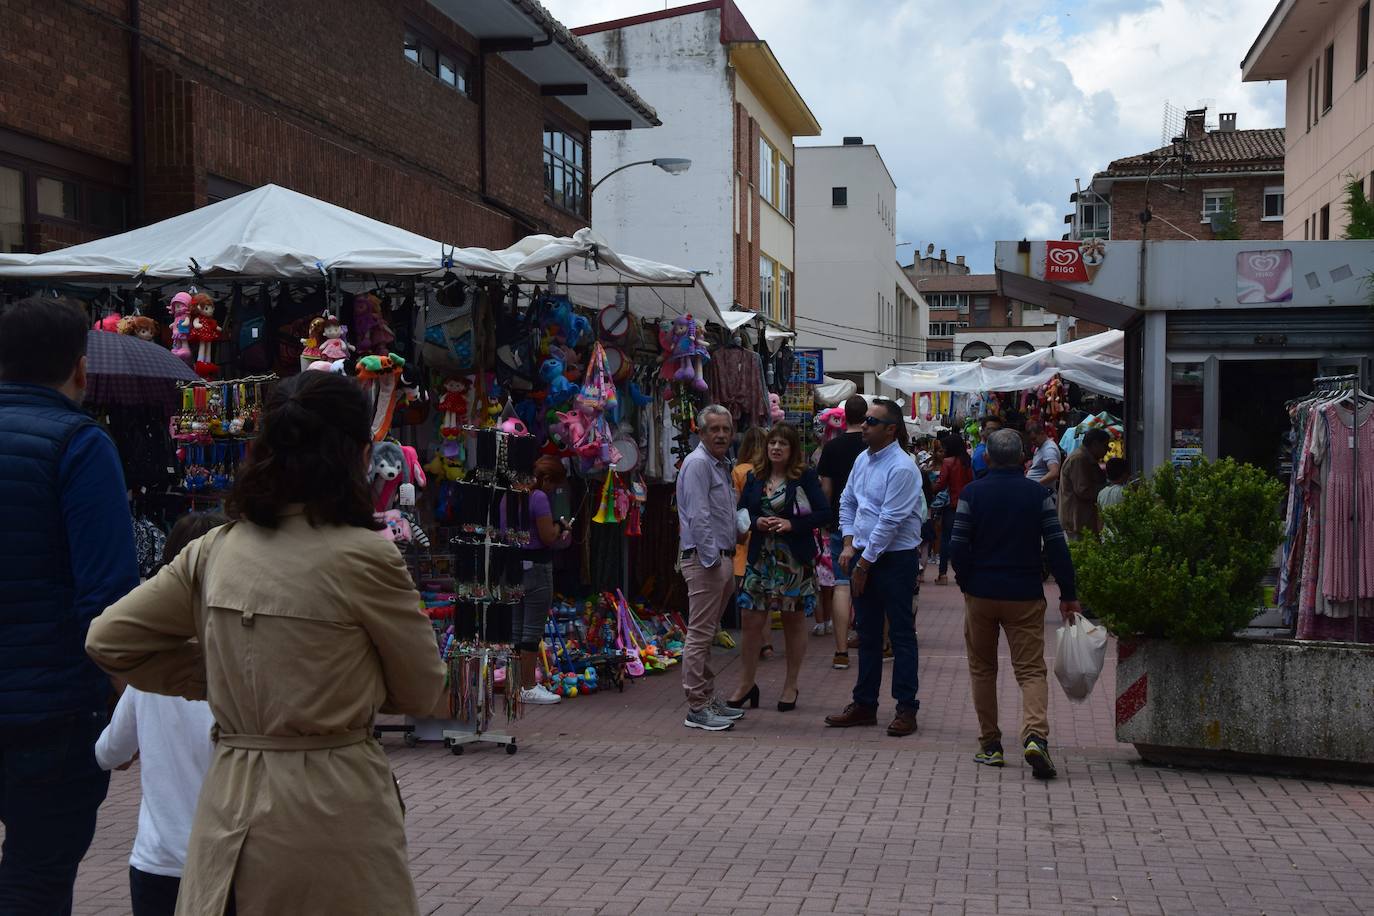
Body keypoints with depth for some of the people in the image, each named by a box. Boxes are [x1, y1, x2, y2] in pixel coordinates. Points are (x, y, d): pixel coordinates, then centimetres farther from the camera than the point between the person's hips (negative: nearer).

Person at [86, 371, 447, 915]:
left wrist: (218, 680, 9)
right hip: (332, 810, -5)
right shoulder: (365, 555, -15)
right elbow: (422, 693, -3)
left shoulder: (214, 549, 0)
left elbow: (108, 639, 8)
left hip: (228, 807, 5)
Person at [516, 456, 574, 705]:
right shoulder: (539, 497, -15)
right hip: (536, 566, -9)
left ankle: (521, 682, 22)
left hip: (516, 565, 9)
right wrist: (560, 525, 3)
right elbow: (548, 537, -18)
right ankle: (529, 687, 1)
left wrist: (558, 532, 13)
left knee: (518, 626, 14)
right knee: (534, 628, -3)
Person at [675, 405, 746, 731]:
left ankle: (708, 698, 22)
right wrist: (711, 559, -21)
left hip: (721, 557, 10)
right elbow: (698, 517, -19)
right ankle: (697, 707, -6)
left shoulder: (722, 465, 19)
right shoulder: (698, 463, -12)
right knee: (700, 633, -8)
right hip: (704, 558, -10)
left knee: (707, 632, 15)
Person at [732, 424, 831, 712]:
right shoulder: (754, 478, 9)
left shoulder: (805, 477, -3)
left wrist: (791, 524, -17)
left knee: (794, 621, 7)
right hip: (761, 557, 3)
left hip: (796, 559, -3)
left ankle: (790, 686, 20)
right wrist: (756, 523, -8)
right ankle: (746, 685, 13)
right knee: (751, 621, 0)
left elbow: (824, 514, -8)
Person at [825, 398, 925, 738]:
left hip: (896, 558, -8)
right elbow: (847, 503, 18)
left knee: (901, 633, 0)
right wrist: (849, 545, 6)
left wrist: (864, 564, -15)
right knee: (867, 634, 13)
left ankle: (906, 709, 7)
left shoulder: (901, 468, -17)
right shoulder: (863, 459, 9)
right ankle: (864, 704, 22)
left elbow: (890, 521, -19)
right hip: (863, 555, 8)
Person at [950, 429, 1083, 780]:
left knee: (982, 669, 14)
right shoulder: (1038, 494, -2)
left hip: (981, 593, 0)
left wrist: (966, 581, 9)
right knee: (1031, 669, 0)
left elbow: (958, 545, -7)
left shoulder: (972, 493, -3)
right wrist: (1068, 594, 1)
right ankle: (1036, 735, -23)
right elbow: (1057, 546, -5)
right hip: (1025, 595, 0)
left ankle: (990, 745, 16)